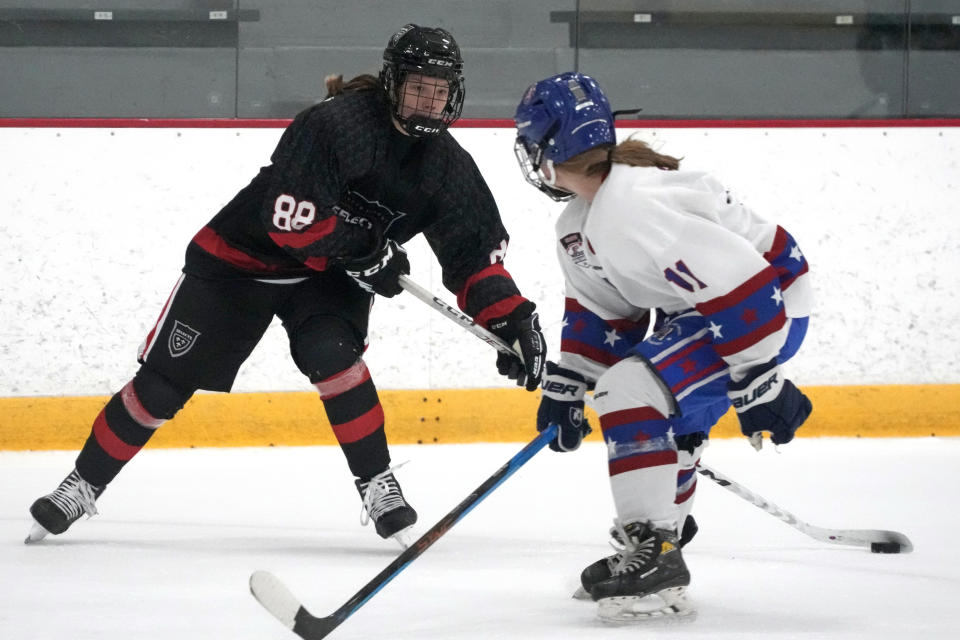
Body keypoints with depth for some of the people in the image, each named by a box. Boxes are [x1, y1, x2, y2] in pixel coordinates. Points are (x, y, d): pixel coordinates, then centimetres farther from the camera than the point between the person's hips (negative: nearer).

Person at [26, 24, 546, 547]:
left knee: (331, 353, -28)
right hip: (243, 256, -4)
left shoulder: (447, 165, -8)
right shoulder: (336, 124, -27)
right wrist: (365, 249, -27)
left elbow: (475, 252, -6)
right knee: (163, 384, -1)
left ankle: (378, 487, -16)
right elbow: (290, 217, -31)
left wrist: (510, 317, -20)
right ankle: (83, 485, 16)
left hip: (329, 276, 4)